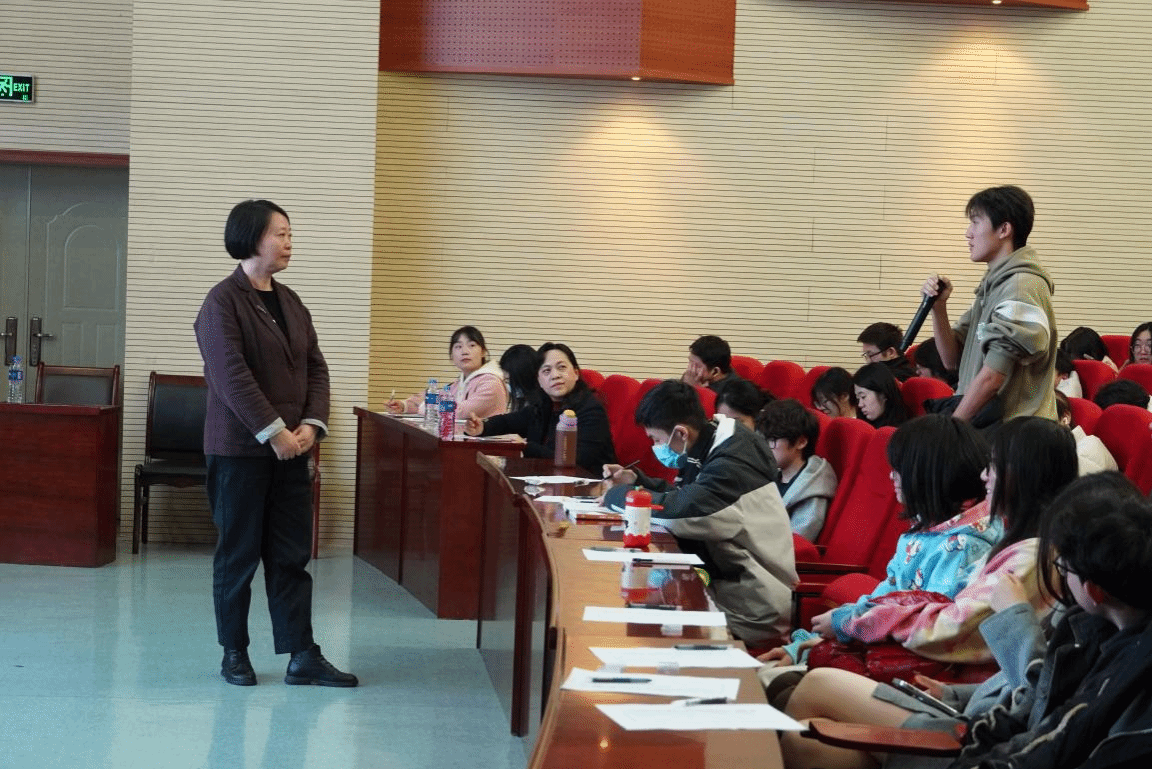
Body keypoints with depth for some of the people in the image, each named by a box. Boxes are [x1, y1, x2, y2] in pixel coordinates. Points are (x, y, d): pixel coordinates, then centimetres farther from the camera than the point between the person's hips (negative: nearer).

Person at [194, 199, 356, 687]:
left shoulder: (290, 301, 13)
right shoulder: (223, 302, -10)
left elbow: (315, 368, 11)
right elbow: (231, 376, -18)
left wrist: (311, 424, -4)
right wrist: (274, 432, -19)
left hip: (290, 447, 6)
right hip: (239, 449, -6)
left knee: (291, 555, 6)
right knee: (239, 554, 4)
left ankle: (303, 656, 7)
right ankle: (234, 654, 15)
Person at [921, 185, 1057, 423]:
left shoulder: (1022, 287, -12)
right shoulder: (991, 286, 17)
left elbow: (991, 378, -17)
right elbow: (952, 359, 18)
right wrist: (938, 307, 3)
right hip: (984, 428, 8)